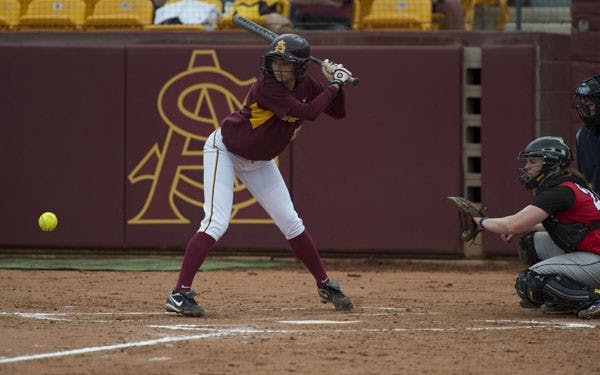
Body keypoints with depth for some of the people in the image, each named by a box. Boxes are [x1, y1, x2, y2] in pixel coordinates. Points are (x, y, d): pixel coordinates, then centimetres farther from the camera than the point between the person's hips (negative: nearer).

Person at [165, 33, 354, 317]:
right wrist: (334, 86, -25)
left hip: (259, 161, 7)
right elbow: (308, 113, -37)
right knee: (216, 222, -20)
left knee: (291, 223, 11)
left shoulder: (306, 86, -8)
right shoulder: (267, 87, -30)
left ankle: (325, 286, 25)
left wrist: (336, 83, -13)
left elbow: (338, 113, 3)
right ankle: (179, 294, -23)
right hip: (224, 150, -7)